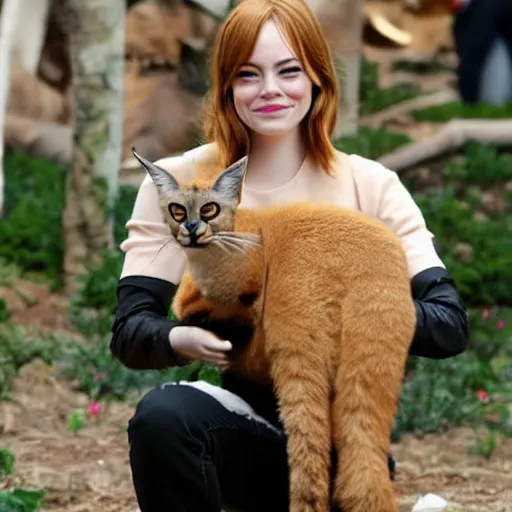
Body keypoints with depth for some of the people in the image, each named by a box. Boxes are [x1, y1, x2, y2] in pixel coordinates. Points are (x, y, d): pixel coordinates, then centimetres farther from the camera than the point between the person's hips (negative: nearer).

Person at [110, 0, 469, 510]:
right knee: (161, 415, -32)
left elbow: (448, 325, -9)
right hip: (239, 428, 0)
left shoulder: (370, 186, -1)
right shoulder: (177, 182, -2)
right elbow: (130, 332, -8)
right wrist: (184, 339, -31)